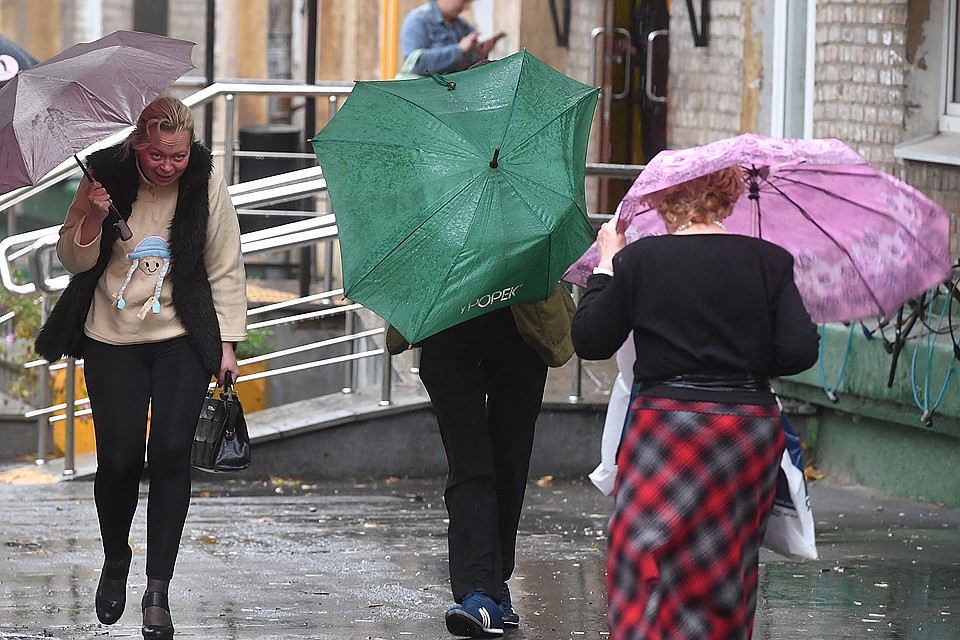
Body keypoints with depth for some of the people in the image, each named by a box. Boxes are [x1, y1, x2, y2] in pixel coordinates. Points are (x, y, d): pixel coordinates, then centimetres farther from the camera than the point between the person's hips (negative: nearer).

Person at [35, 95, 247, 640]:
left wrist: (227, 343, -1)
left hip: (183, 339, 0)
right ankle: (116, 560, 25)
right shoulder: (107, 176, -6)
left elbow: (226, 269, 1)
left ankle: (158, 591, -5)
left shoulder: (206, 184, -6)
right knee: (119, 457, -5)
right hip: (112, 338, 0)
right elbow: (73, 261, 2)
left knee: (171, 451, -12)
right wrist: (92, 220, -18)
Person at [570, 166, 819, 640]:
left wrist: (605, 267, 13)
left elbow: (589, 342, 3)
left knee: (645, 565, -1)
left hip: (669, 424, -3)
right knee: (730, 573, 13)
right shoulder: (769, 261, 1)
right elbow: (800, 352, -5)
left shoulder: (640, 259, -4)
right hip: (752, 431, 3)